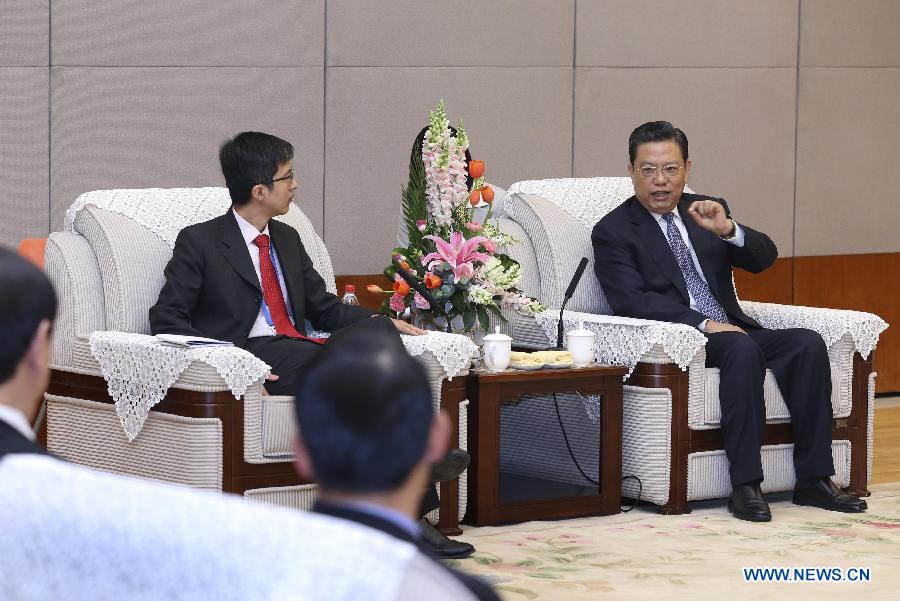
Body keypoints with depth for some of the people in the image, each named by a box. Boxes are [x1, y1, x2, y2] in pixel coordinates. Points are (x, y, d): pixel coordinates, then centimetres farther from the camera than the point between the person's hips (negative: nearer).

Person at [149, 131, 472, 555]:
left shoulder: (287, 239, 24)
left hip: (302, 352, 6)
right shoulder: (199, 242, 3)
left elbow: (324, 308, 27)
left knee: (374, 331, -25)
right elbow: (166, 319, -3)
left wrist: (383, 323, 6)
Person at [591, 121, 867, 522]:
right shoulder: (612, 232, 1)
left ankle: (813, 479, -21)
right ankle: (745, 487, -36)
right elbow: (631, 300, -12)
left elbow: (764, 257, 6)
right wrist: (704, 324, -22)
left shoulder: (707, 211, 17)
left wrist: (728, 230, -15)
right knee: (742, 349, -35)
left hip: (731, 330, 6)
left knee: (808, 343, -20)